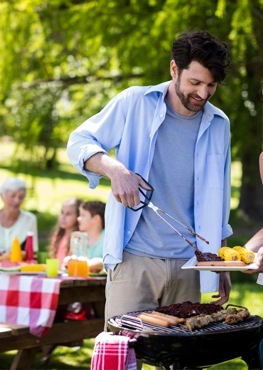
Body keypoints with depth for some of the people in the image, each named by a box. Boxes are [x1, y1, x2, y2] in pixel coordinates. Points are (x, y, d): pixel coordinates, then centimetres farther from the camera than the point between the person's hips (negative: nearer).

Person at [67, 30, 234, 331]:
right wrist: (115, 169, -21)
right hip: (134, 259, -3)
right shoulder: (135, 103, -2)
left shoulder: (219, 124, 10)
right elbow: (79, 143, -1)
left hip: (188, 264, 3)